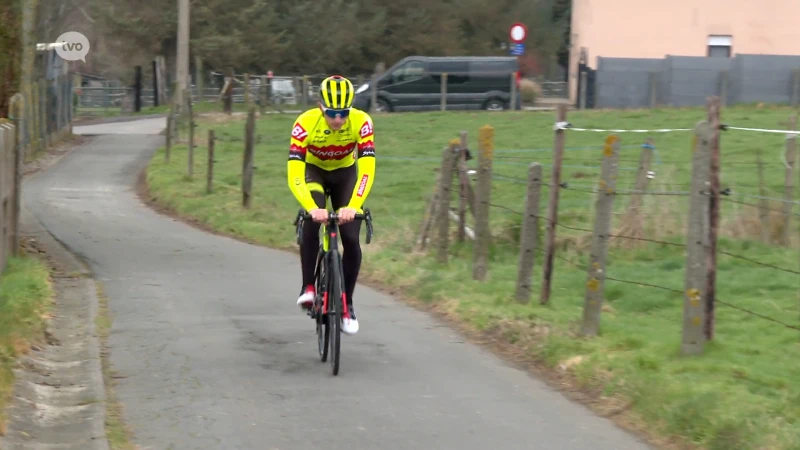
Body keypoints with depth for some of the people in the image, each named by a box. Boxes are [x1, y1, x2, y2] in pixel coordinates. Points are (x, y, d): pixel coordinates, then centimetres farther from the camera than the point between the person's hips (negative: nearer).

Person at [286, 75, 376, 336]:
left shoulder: (361, 122, -31)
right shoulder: (305, 123, -34)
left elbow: (367, 170, -36)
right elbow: (294, 175, -39)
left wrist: (353, 206, -50)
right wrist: (312, 207, -54)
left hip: (345, 174, 1)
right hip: (314, 172, -1)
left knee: (351, 240, -9)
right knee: (311, 222, -30)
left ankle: (347, 303, 8)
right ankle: (308, 287, -17)